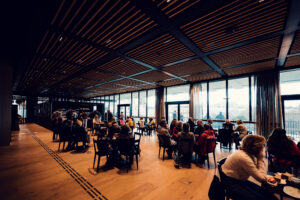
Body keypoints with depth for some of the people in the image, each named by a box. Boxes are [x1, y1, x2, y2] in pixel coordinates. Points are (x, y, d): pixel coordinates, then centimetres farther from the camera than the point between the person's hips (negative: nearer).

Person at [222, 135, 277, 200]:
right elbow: (262, 179, -21)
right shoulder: (244, 157, -28)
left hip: (240, 180, 8)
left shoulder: (250, 153, -1)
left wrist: (260, 159, -10)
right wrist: (260, 159, -18)